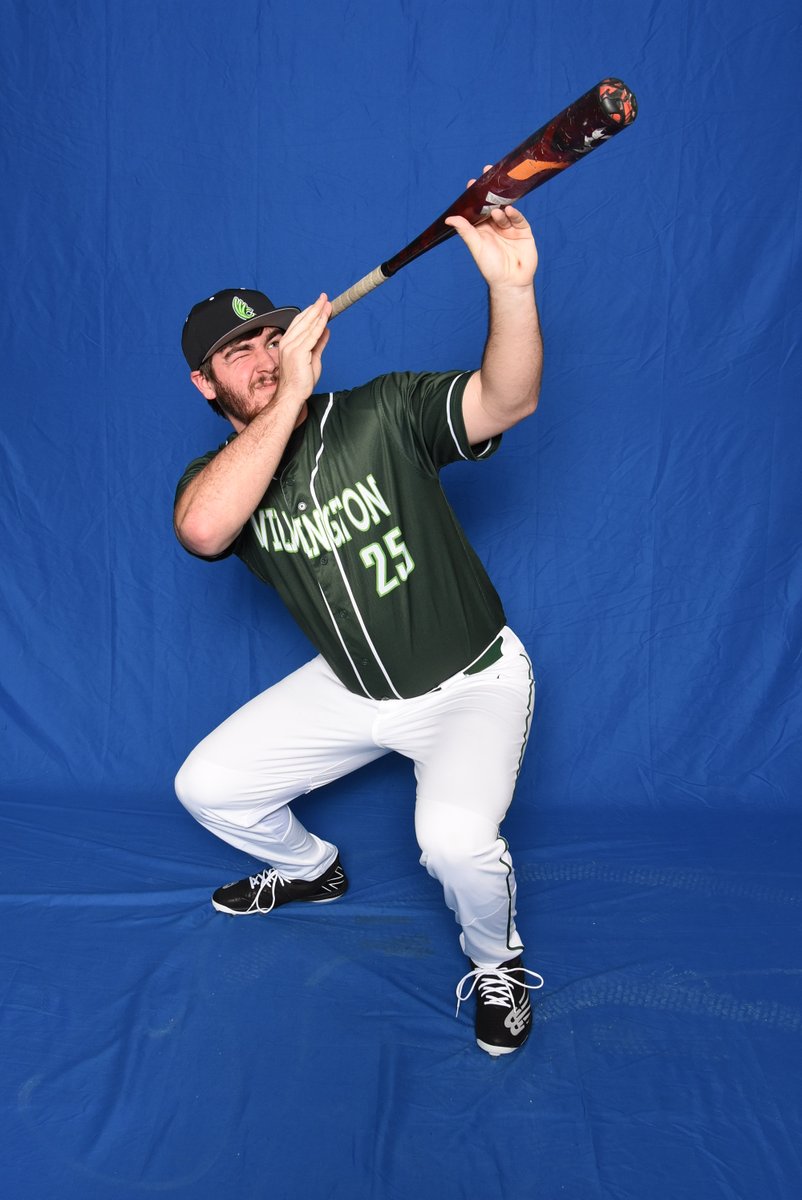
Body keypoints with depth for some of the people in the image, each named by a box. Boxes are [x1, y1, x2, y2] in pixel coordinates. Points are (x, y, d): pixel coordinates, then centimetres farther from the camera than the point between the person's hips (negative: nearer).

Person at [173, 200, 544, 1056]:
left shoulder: (384, 414, -14)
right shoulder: (217, 477, -5)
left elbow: (507, 401, -31)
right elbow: (203, 530, -31)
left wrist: (510, 286, -49)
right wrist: (290, 397, -34)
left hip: (472, 681, -4)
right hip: (350, 690, 5)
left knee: (454, 839, -28)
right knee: (206, 788, 6)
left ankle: (496, 961, 8)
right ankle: (310, 869, 38)